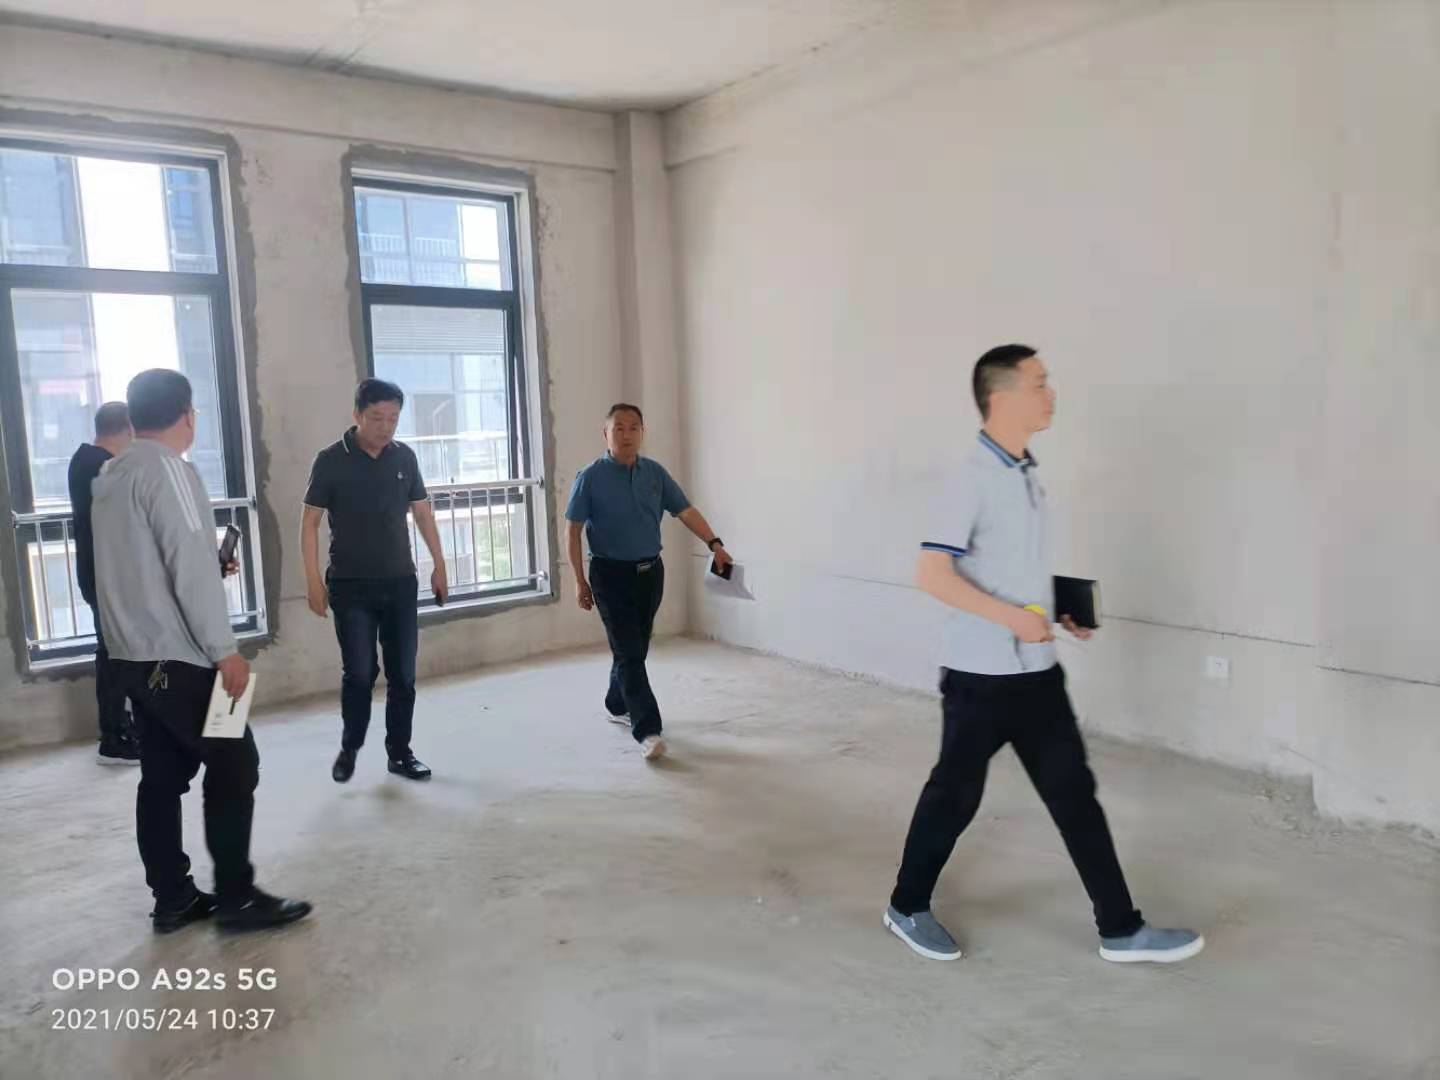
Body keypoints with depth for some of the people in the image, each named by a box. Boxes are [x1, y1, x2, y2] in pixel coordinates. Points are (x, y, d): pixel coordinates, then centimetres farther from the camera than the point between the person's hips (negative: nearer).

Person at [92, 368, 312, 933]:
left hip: (133, 654, 9)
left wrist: (213, 567, 26)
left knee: (162, 775, 12)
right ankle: (237, 898, 4)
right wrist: (224, 650, -18)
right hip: (176, 656, -9)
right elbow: (190, 567, -20)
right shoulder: (167, 469, -14)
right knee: (233, 764, -2)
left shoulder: (110, 476, 13)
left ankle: (173, 899, 18)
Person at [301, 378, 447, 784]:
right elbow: (309, 522, -3)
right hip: (350, 586, -3)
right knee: (359, 672, -2)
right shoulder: (331, 460, -6)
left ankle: (400, 752, 19)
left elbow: (422, 513, 12)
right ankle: (349, 748, 22)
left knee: (403, 673, 6)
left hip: (400, 583, 3)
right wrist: (313, 580, -8)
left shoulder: (404, 457, 4)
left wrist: (439, 565, 10)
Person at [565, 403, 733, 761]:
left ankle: (618, 706, 38)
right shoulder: (590, 477, -8)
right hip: (611, 575, -5)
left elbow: (685, 511, 3)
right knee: (629, 653, -8)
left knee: (635, 649, 17)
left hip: (650, 572, 5)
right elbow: (573, 530, -5)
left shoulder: (655, 473, 4)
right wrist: (580, 581, -7)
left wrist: (714, 544, -12)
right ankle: (647, 730, -9)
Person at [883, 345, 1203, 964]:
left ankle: (1121, 930, 23)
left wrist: (1059, 607, 7)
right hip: (983, 675, -8)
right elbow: (932, 574, -23)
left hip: (1038, 671, 8)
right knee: (955, 795, 7)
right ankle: (907, 908, 28)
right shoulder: (974, 477, -17)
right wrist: (1013, 617, -24)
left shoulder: (1027, 473, 9)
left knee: (1074, 793, 12)